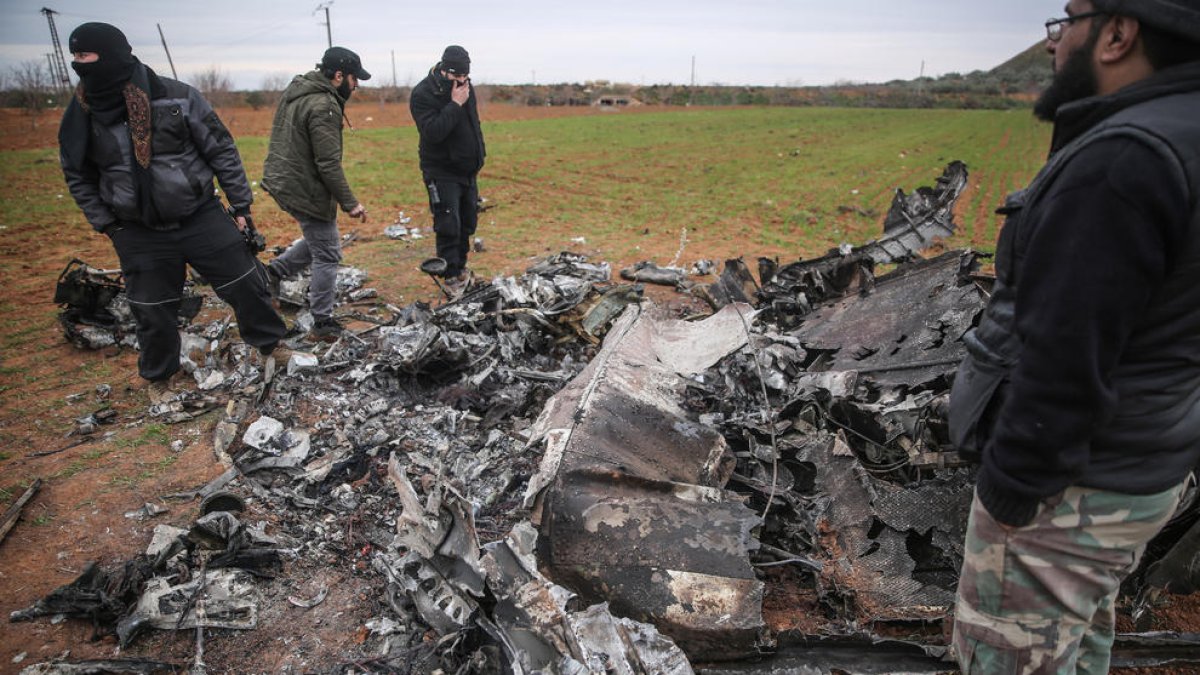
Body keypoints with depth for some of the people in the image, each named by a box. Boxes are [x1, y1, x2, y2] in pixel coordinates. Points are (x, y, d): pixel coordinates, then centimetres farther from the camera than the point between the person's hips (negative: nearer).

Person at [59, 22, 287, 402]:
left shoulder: (178, 97, -10)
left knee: (245, 285, 4)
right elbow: (77, 175, 12)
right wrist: (104, 224, 6)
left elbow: (222, 150, -4)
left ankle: (272, 345, 29)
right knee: (153, 313, 10)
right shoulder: (82, 114, -1)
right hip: (139, 235, 2)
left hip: (201, 218, -2)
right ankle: (158, 378, 33)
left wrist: (241, 205, -2)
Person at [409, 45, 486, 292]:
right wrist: (455, 104, -27)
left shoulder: (466, 87, 6)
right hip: (442, 173, -7)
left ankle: (460, 267, 29)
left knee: (467, 223, 13)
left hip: (467, 170, 7)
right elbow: (432, 132, -27)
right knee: (448, 227, -8)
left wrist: (479, 155, 17)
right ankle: (452, 277, 3)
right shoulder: (422, 94, -15)